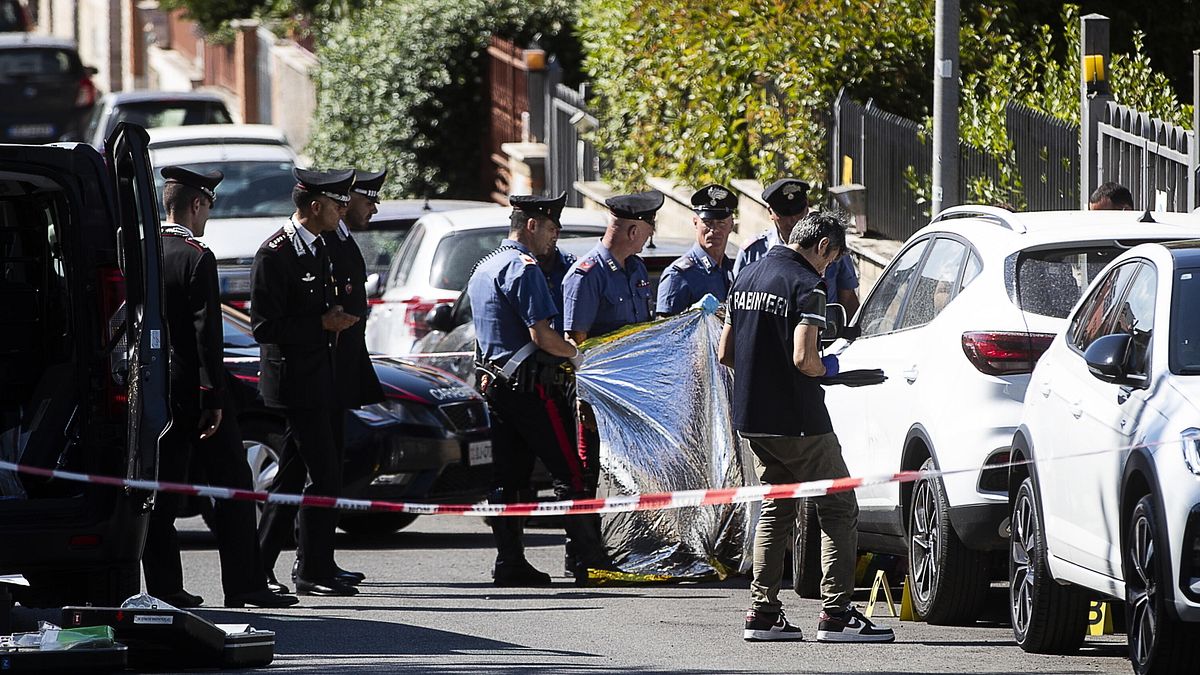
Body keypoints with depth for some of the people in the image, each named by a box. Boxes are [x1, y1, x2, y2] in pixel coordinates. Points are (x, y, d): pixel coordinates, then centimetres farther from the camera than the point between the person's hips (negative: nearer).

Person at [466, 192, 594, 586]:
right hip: (531, 384, -9)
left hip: (495, 383, 9)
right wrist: (575, 353, -5)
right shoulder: (524, 268, -13)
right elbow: (541, 335, -19)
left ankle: (509, 561, 4)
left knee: (508, 476, 7)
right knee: (569, 472, -7)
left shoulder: (483, 268, 19)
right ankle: (586, 553, -9)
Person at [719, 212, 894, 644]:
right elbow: (804, 358, -23)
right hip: (797, 421, -8)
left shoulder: (747, 279, 11)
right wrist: (827, 368, -3)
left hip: (752, 418, 8)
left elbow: (725, 353, 15)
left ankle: (762, 612, 12)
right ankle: (836, 614, -7)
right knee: (838, 509, 0)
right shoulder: (806, 285, -14)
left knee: (776, 510, 17)